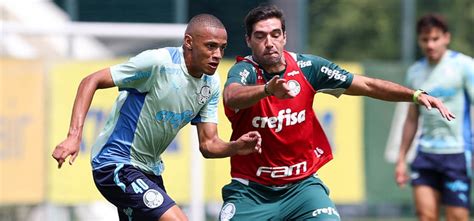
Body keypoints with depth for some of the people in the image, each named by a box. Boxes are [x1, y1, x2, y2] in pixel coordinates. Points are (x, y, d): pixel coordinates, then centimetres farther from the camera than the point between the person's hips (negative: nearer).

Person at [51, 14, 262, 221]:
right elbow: (91, 81, -18)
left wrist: (236, 147, -19)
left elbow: (208, 144, 3)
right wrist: (74, 135, -28)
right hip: (116, 164, -9)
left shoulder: (211, 84, 2)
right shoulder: (158, 62, -21)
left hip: (150, 169, 9)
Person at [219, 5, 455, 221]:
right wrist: (268, 89, -56)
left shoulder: (307, 66, -2)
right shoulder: (244, 70, -12)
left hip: (301, 185, 2)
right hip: (250, 191, -2)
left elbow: (367, 85, 2)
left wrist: (416, 95, -10)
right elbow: (231, 97, -36)